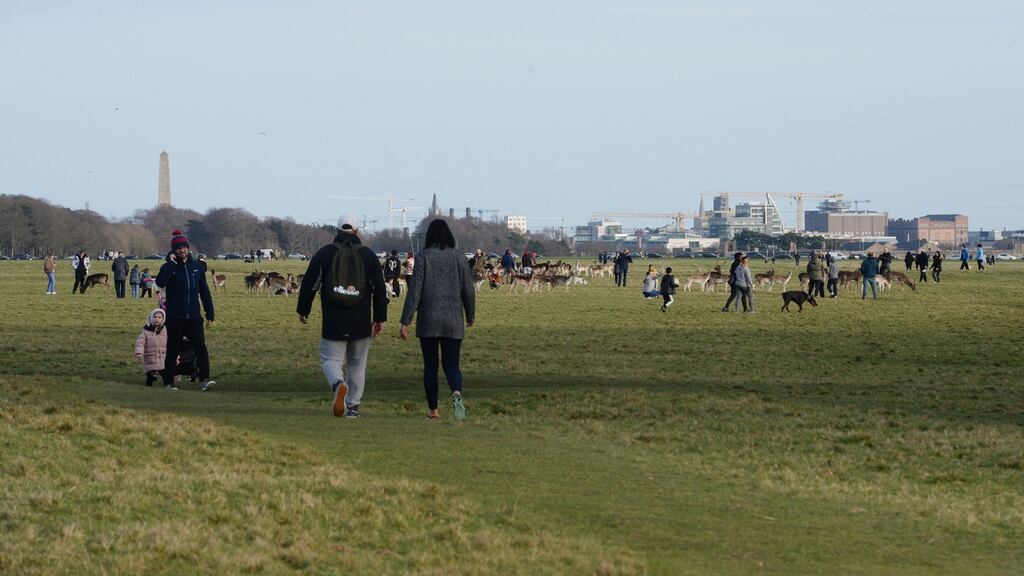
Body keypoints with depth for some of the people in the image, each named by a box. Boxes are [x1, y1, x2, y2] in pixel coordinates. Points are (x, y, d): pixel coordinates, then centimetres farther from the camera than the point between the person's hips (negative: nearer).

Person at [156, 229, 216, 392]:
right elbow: (160, 282, -24)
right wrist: (171, 263, -21)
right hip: (175, 318, -2)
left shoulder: (196, 266, 9)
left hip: (194, 317, 2)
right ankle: (169, 383, 12)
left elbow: (205, 292, 14)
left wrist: (210, 314, 11)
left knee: (201, 347, -13)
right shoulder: (169, 267, -1)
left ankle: (205, 380, -19)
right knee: (172, 351, 4)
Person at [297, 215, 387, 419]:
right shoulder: (368, 255, 3)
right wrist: (380, 318, 8)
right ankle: (353, 406, 10)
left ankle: (339, 384, -29)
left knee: (330, 359, 3)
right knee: (357, 364, 12)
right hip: (361, 323, 1)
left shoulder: (324, 253, 1)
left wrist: (303, 310, 15)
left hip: (333, 322, -1)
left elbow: (309, 284, 2)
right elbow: (380, 288, 2)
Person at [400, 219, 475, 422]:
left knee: (430, 366, 10)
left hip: (428, 321, -2)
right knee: (451, 364, 5)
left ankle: (433, 410, 11)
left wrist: (405, 321, -8)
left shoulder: (423, 257, -5)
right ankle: (456, 393, -25)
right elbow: (469, 291, 5)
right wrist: (470, 316, 22)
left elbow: (415, 290, -9)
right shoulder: (459, 258, 2)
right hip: (453, 321, 2)